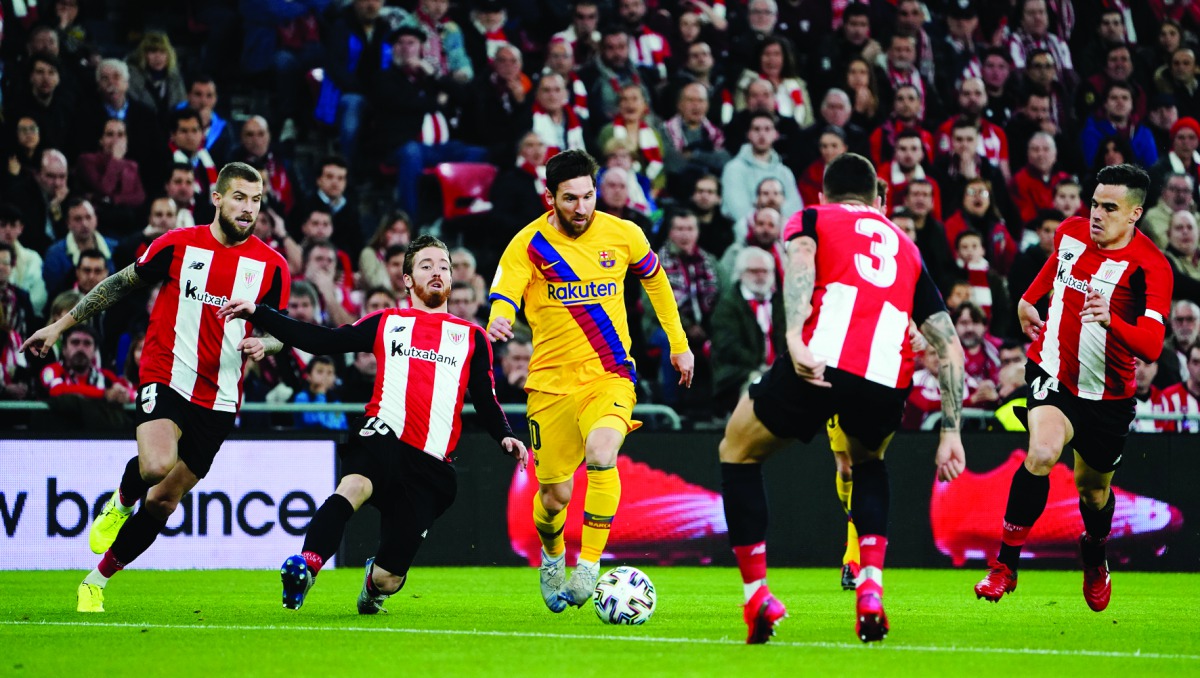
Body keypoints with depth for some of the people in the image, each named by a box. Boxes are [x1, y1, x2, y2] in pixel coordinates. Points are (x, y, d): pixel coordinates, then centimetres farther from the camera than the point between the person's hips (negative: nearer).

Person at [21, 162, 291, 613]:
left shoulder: (272, 267, 2)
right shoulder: (177, 246, -2)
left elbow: (277, 332, 13)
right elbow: (120, 285, 10)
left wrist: (263, 345, -12)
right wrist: (60, 326, 11)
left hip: (218, 399, 2)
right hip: (166, 377, -2)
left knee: (164, 501, 5)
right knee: (157, 465, -30)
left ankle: (98, 580, 22)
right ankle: (122, 501, 6)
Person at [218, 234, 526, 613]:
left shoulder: (472, 337, 19)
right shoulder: (387, 323, 17)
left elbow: (485, 401, 19)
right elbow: (320, 341, 12)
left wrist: (505, 438, -3)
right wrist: (257, 314, 4)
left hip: (431, 465, 1)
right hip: (384, 439, -1)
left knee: (389, 579, -2)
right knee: (354, 485, -40)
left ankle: (375, 581, 34)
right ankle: (308, 563, -44)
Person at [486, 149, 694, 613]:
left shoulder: (623, 235, -2)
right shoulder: (528, 245, -8)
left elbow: (654, 279, 18)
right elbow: (503, 299, -21)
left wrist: (679, 343, 21)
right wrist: (498, 322, -45)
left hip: (609, 376, 0)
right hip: (551, 380, 0)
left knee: (601, 453, -30)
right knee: (556, 493, 5)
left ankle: (589, 566, -21)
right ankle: (552, 556, 39)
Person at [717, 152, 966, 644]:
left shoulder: (812, 218, 24)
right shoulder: (906, 249, 34)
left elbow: (800, 258, -3)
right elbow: (950, 348, 27)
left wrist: (794, 338, -17)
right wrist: (950, 432, 26)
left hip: (821, 359, -3)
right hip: (888, 379, 3)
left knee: (738, 452, 23)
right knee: (868, 462, 36)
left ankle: (757, 595, 13)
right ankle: (871, 589, 17)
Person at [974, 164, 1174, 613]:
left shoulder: (1150, 267, -20)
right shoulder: (1071, 231, -5)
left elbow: (1151, 347, -32)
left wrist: (1111, 321, -48)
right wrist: (1028, 299, 29)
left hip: (1108, 395, -1)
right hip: (1054, 373, 1)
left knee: (1094, 490, 15)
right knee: (1042, 453, -27)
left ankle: (1095, 565, 50)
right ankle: (1004, 567, -19)